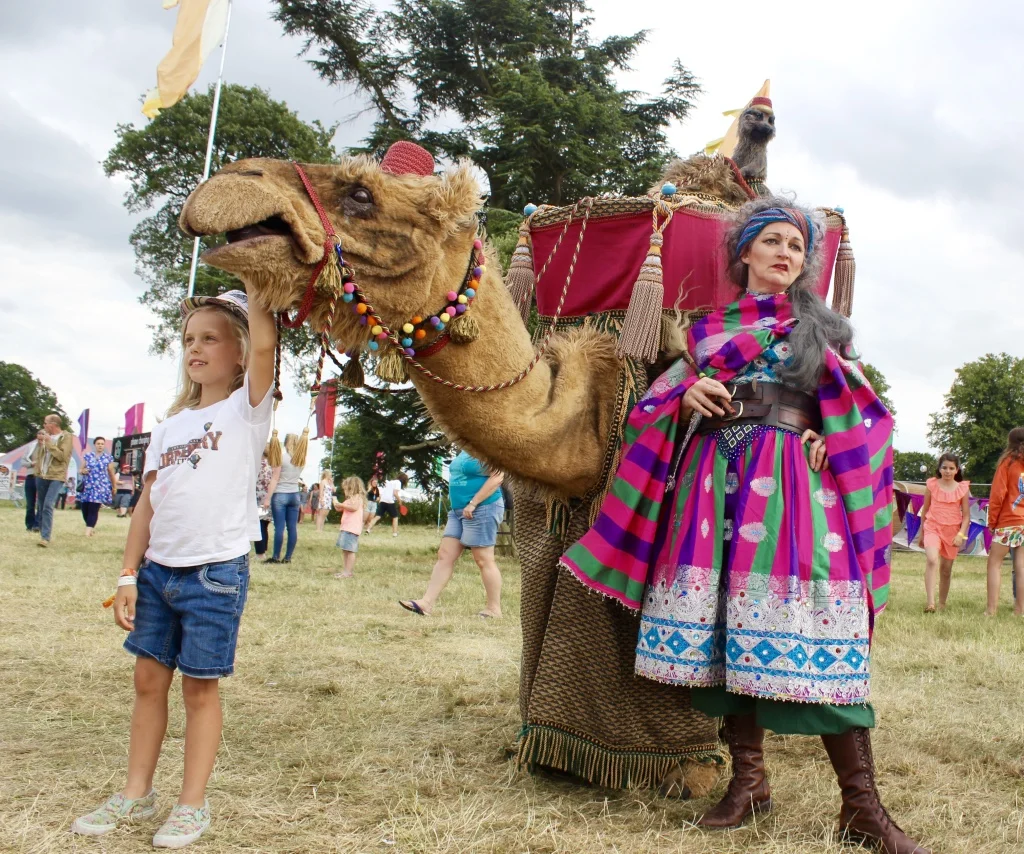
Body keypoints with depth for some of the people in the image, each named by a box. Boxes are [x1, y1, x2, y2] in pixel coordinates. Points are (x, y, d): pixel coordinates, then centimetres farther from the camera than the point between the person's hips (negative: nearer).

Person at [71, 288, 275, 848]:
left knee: (200, 688, 4)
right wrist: (129, 575, 6)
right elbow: (148, 504, 11)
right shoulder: (170, 425, 12)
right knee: (149, 678, 12)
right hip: (158, 568, 6)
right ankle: (136, 795, 27)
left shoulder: (247, 408, -4)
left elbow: (265, 342, -23)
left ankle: (192, 806, 18)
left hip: (216, 571, -5)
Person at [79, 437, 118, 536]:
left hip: (100, 487, -3)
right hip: (87, 487, 3)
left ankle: (88, 530, -11)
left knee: (93, 509, -13)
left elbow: (112, 474, 8)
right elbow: (81, 470, 15)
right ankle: (91, 528, 23)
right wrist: (83, 471, -8)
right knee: (85, 509, 2)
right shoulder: (87, 456, 10)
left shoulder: (108, 458, 4)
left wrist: (114, 487, 11)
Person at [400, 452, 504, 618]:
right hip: (459, 510, 10)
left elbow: (497, 478, -21)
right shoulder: (465, 451, 16)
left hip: (482, 509, -9)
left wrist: (473, 503, -22)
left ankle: (494, 609, 4)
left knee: (484, 560, -5)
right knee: (445, 556, 3)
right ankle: (426, 603, 2)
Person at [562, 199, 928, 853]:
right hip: (714, 480, 3)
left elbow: (861, 412, 11)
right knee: (724, 625, -1)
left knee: (809, 632, -11)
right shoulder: (709, 328, 19)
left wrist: (825, 439, -8)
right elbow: (664, 397, 19)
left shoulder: (822, 327, 15)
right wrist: (689, 396, -2)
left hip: (789, 482, -2)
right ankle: (749, 780, 12)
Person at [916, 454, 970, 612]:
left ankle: (942, 604, 26)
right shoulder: (932, 485, 1)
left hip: (952, 531, 1)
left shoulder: (963, 488, 0)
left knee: (946, 569, 10)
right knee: (932, 560, -25)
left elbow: (966, 515, 2)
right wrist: (921, 532, 13)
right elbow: (925, 509, 10)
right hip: (932, 528, -1)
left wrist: (961, 534, -10)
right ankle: (930, 602, -30)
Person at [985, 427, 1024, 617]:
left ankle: (991, 609, -5)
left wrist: (992, 521, -1)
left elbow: (997, 495, -8)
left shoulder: (1007, 462, -4)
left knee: (995, 563, 1)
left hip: (1008, 522, -4)